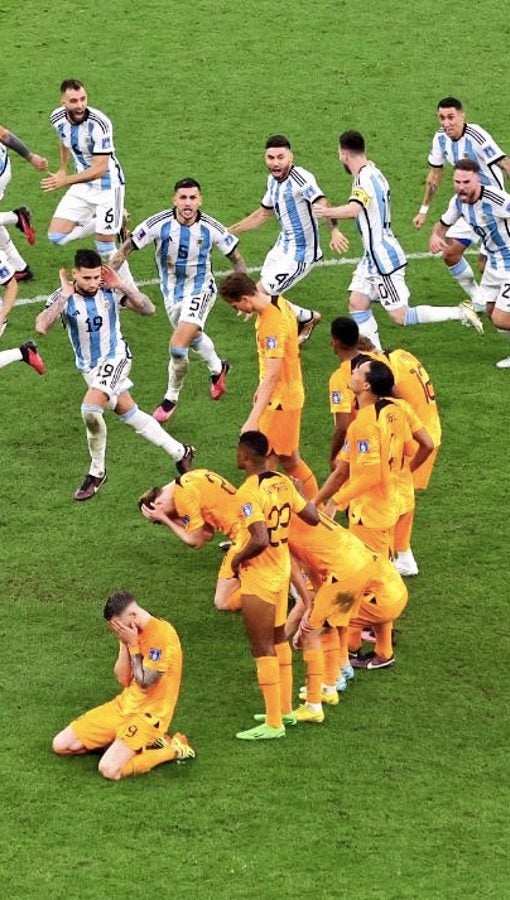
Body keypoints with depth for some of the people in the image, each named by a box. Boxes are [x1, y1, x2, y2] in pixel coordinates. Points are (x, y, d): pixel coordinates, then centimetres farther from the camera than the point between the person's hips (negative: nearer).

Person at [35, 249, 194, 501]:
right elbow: (41, 327, -31)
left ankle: (96, 472, -6)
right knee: (130, 415, 14)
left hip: (115, 358, -4)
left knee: (90, 409, -25)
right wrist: (65, 295, -32)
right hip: (89, 367, 4)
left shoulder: (111, 291, -15)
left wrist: (122, 286, -25)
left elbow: (148, 309, -15)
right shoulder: (63, 298, -16)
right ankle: (180, 452, 32)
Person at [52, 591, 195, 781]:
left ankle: (172, 750, -4)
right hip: (124, 705, 9)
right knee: (61, 745, 2)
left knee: (109, 770, -28)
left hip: (149, 714, -9)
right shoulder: (132, 632, 6)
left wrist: (133, 645, -16)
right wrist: (125, 643, -9)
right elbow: (122, 679, 3)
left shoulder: (163, 634, -21)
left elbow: (144, 683, -21)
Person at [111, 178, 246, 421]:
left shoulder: (211, 228, -20)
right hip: (171, 292, 3)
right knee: (194, 338, 27)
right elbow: (125, 249, -16)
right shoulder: (159, 224, -21)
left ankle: (171, 399, 6)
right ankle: (217, 369, 60)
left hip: (200, 290, -3)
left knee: (178, 347, -18)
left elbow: (235, 257, -3)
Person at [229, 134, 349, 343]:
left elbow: (321, 204, -41)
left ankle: (307, 318, 11)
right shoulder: (273, 180, 4)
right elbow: (263, 214, 20)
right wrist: (229, 231, 24)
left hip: (300, 254, -9)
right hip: (283, 246, 9)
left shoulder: (301, 179, -24)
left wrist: (334, 231, -59)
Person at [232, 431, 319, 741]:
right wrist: (300, 494, 21)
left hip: (258, 577, -9)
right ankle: (285, 709, 32)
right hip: (282, 569, 9)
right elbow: (313, 518, 4)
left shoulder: (249, 492, -25)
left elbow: (260, 540, -33)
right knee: (279, 639, 22)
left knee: (263, 648, 1)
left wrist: (238, 558, -15)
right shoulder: (283, 483, -1)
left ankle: (274, 724, 6)